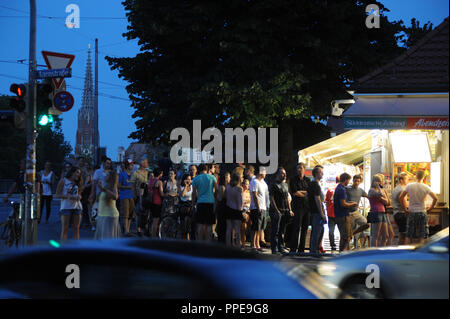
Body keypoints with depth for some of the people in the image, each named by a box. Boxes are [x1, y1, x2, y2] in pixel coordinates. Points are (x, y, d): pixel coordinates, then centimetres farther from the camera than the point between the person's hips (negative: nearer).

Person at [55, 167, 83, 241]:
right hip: (66, 207, -5)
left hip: (77, 207, 5)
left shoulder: (77, 183, 15)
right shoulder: (63, 181, 0)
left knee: (76, 228, 3)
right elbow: (57, 195, -3)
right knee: (65, 229, -5)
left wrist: (79, 197, -3)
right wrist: (67, 196, -18)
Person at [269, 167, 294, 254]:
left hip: (285, 211, 7)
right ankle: (274, 248, -2)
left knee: (282, 231, 11)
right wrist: (276, 210, -17)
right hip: (276, 211, -7)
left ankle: (281, 247, 17)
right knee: (275, 231, -5)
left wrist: (290, 210, 15)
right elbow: (271, 198, -11)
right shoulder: (275, 185, -6)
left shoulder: (286, 185, 17)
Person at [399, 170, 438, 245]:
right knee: (422, 236, 3)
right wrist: (430, 208, 1)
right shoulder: (426, 187, -5)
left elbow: (400, 197, -5)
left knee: (408, 235, 6)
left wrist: (405, 208, 3)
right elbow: (435, 198, -10)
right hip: (422, 213, -1)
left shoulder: (409, 186, -3)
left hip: (411, 213, 1)